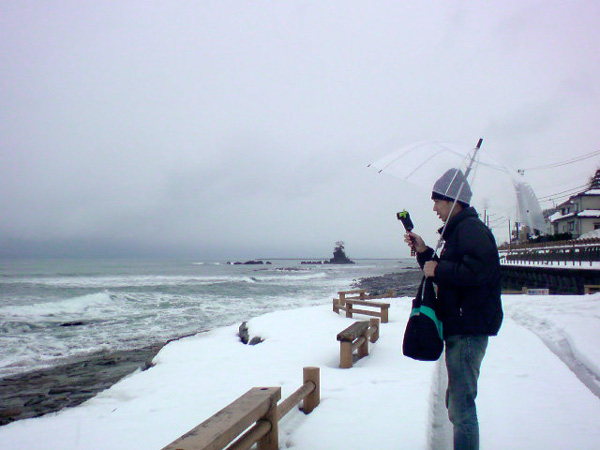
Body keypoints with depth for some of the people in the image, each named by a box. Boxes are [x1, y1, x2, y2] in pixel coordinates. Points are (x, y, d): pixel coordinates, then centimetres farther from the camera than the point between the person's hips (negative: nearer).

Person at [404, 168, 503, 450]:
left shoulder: (471, 228, -13)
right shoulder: (458, 231, 19)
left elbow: (477, 271, -29)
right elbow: (445, 275, 23)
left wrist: (437, 270, -18)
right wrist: (423, 252, 10)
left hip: (468, 331, -11)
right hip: (460, 330, 11)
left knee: (462, 408, -6)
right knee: (457, 404, 20)